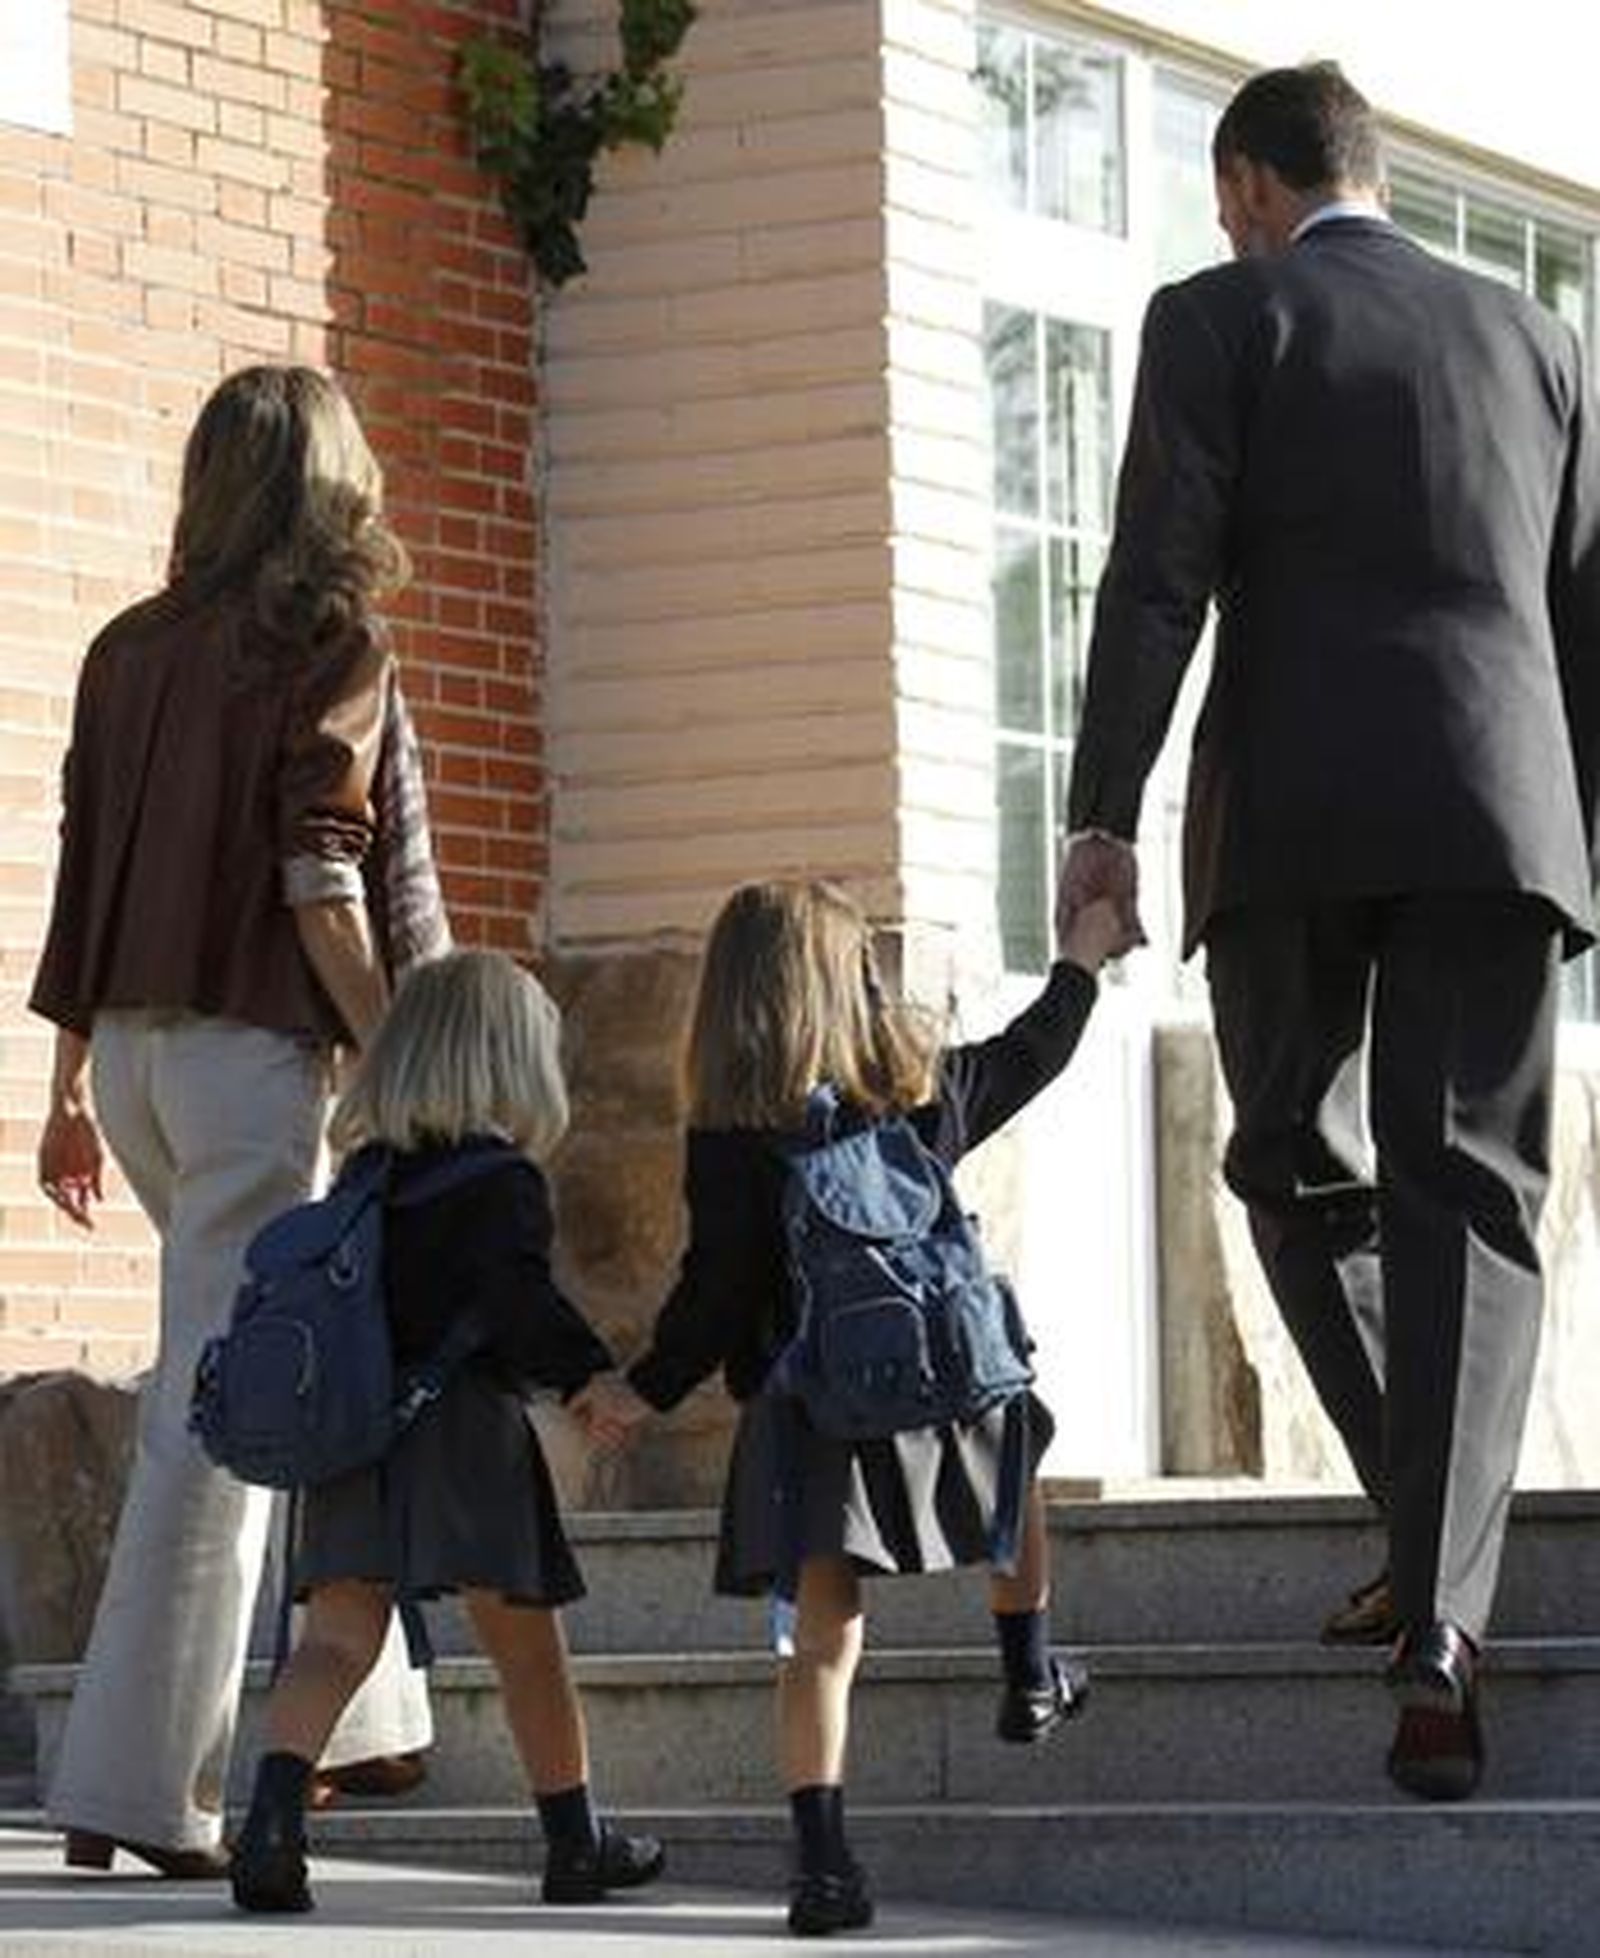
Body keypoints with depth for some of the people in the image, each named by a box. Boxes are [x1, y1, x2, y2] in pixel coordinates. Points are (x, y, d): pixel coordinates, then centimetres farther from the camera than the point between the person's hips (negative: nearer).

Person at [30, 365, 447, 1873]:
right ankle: (133, 1788, -8)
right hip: (249, 1049, -7)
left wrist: (71, 1088, 17)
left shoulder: (130, 648, 12)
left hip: (131, 1051, 7)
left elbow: (79, 873, 13)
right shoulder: (331, 646, -6)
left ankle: (352, 1716, 24)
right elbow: (319, 886, -14)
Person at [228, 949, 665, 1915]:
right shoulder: (506, 1184, -7)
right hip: (465, 1430, -5)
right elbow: (521, 1301, -20)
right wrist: (595, 1372, -20)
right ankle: (578, 1840, 21)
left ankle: (273, 1822, -21)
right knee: (527, 1646, 9)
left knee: (336, 1636, -3)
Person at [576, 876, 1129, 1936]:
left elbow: (719, 1290, -8)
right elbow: (1029, 1056, 22)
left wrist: (646, 1390, 4)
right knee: (1012, 1452, 35)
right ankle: (1032, 1677, 46)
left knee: (823, 1636, -3)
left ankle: (824, 1856, -11)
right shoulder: (929, 1091, 3)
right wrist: (1081, 965, 40)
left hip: (807, 1409, -2)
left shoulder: (728, 1141, -6)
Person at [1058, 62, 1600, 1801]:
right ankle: (1439, 1617, -15)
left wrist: (1102, 812, -5)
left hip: (1294, 811, -2)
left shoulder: (1218, 322, 6)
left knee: (1305, 1171, 15)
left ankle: (1428, 1522, 4)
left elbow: (1159, 579, -5)